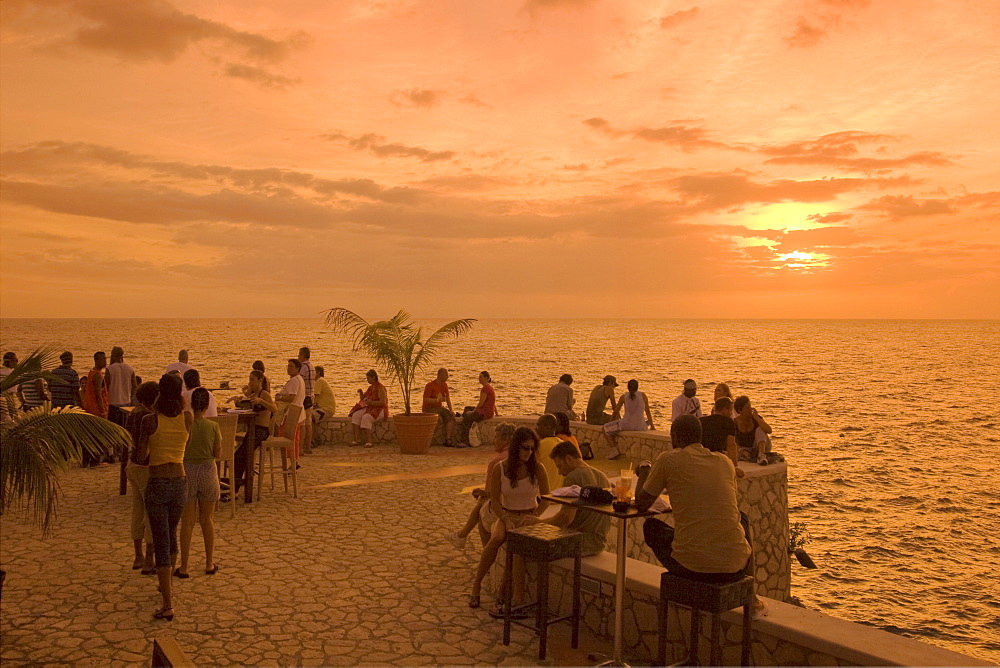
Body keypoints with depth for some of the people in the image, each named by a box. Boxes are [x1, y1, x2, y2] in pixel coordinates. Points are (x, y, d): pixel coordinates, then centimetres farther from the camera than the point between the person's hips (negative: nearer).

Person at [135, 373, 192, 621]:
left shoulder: (150, 420, -11)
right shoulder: (187, 418, -3)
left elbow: (141, 456, -4)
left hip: (157, 484, -4)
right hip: (180, 482, 4)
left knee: (161, 543, -1)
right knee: (171, 535, 25)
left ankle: (167, 605, -4)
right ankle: (166, 586, 42)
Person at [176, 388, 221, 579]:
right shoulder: (213, 427, -9)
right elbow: (217, 454, -1)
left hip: (187, 472, -1)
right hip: (208, 471, 1)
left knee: (187, 522, 7)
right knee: (207, 520, 14)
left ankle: (184, 567, 9)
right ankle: (210, 564, 22)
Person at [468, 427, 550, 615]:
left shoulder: (538, 469, -4)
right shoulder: (500, 468, -4)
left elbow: (545, 499, 5)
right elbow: (494, 501, -3)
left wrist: (534, 516, -11)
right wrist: (506, 520, -18)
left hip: (528, 517, -1)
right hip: (506, 515, 1)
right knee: (497, 538, -33)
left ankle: (510, 597, -29)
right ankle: (476, 584, -16)